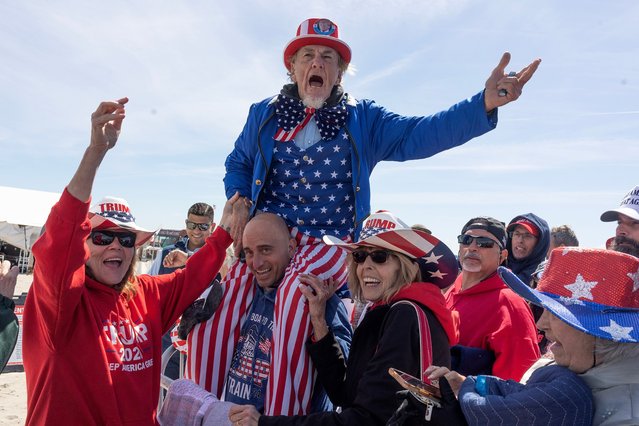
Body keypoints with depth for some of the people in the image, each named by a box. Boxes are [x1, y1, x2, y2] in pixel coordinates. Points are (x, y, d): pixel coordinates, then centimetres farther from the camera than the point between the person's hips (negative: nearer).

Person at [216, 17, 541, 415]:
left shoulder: (362, 119, 7)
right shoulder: (264, 113, 13)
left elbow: (416, 135, -8)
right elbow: (238, 163, 23)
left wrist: (483, 105, -22)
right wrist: (240, 201, 2)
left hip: (330, 243, -2)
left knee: (295, 295, -31)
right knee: (227, 302, -16)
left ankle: (285, 413, -15)